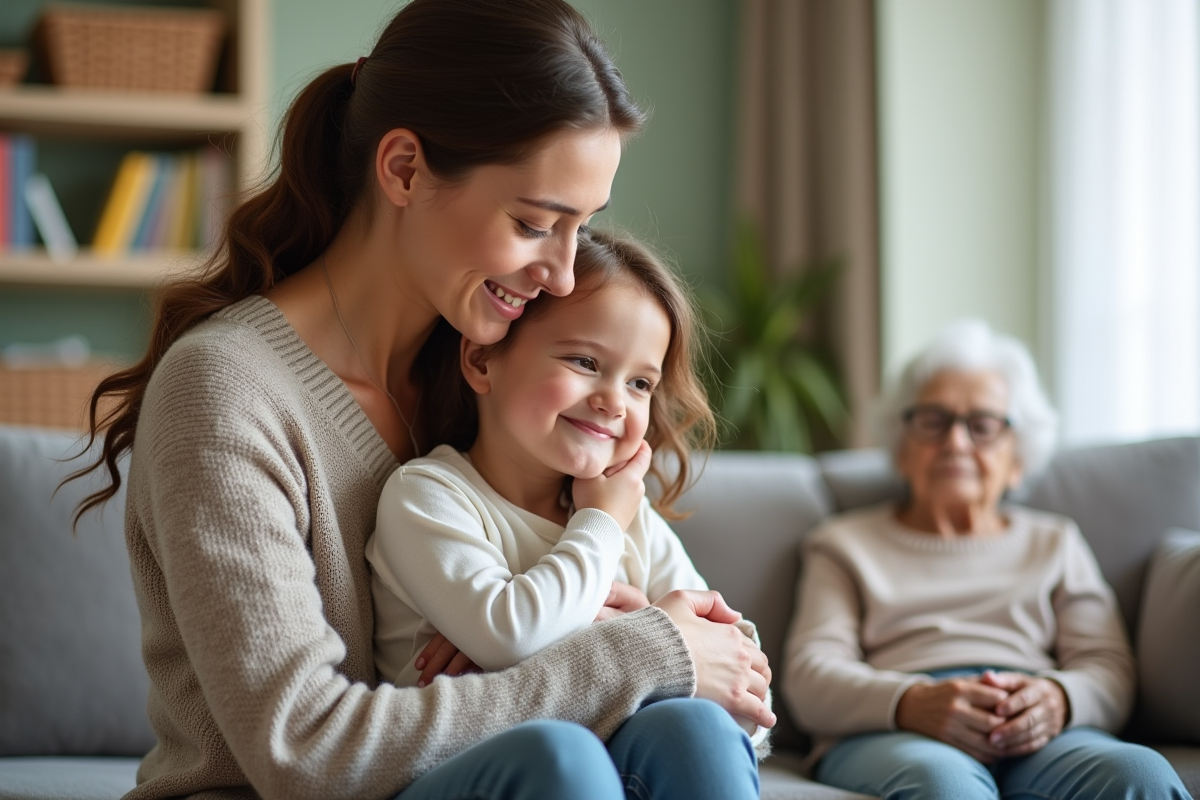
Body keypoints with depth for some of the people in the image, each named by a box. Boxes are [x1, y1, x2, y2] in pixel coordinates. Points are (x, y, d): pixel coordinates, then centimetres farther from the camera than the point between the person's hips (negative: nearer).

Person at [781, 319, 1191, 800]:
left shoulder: (1056, 543, 31)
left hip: (1037, 740, 2)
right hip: (888, 736, -1)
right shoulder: (845, 544, 26)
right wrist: (912, 704, -16)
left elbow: (1109, 670, 15)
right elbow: (809, 676, 8)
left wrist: (1058, 700, -13)